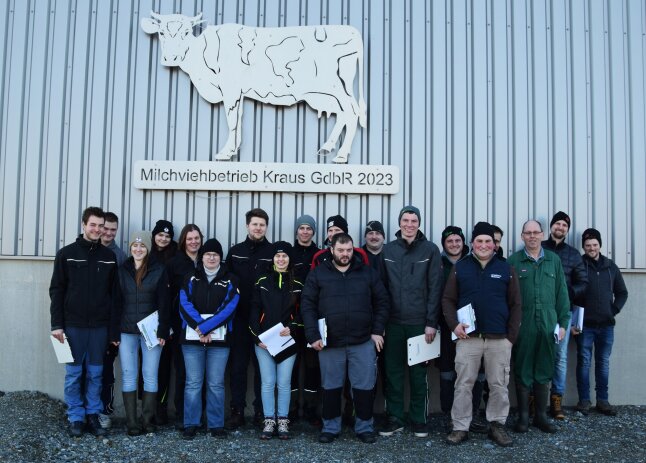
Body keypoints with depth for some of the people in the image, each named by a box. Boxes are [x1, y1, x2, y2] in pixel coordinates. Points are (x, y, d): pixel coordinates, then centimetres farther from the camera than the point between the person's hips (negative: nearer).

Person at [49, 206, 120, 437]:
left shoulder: (109, 256, 6)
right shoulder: (67, 254, 0)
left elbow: (114, 295, 6)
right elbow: (56, 291, 0)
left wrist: (114, 330, 1)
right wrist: (57, 324, -7)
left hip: (99, 326, 2)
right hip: (73, 325, -2)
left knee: (95, 373, 8)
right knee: (73, 373, 5)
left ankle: (93, 416, 19)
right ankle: (76, 418, 16)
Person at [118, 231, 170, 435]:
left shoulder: (159, 270, 0)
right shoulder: (122, 270, 6)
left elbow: (164, 303, -2)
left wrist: (163, 331, -8)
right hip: (127, 331, 2)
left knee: (150, 375, 2)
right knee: (129, 375, 3)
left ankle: (148, 420, 11)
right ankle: (131, 422, 9)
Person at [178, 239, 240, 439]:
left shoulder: (230, 280, 7)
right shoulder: (191, 279, 11)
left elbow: (228, 308, -6)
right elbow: (185, 305, -2)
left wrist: (204, 328, -14)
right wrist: (199, 328, -16)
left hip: (219, 338, -1)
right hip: (192, 338, 1)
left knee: (216, 384, 1)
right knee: (193, 383, 2)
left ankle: (216, 424, 11)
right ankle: (191, 424, 11)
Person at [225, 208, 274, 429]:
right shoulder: (235, 252, 8)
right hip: (239, 320, 2)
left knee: (262, 367, 6)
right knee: (237, 366, 6)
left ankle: (261, 411, 17)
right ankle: (237, 411, 16)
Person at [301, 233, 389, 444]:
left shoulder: (367, 273, 6)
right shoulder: (318, 274, 2)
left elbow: (382, 302, 8)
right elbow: (307, 305, -1)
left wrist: (377, 331, -1)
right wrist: (313, 336, -9)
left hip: (363, 342, 1)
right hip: (330, 342, 0)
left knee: (364, 386, 6)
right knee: (331, 387, 11)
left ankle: (364, 427, 22)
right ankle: (330, 427, 25)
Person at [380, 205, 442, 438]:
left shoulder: (430, 250, 0)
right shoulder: (387, 250, 6)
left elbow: (435, 288, -3)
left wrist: (431, 322, -8)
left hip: (419, 322, -2)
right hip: (393, 322, 2)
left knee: (418, 373, 7)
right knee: (393, 371, 7)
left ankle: (419, 419, 19)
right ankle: (394, 418, 19)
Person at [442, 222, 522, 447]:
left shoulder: (506, 269, 5)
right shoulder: (460, 267, 5)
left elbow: (515, 305, 6)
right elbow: (448, 299, 5)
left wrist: (511, 336, 0)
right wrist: (454, 324, -9)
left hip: (499, 339, 1)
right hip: (468, 337, 0)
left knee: (499, 385, 9)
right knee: (463, 385, 4)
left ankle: (497, 425, 24)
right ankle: (460, 427, 14)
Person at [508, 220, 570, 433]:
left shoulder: (554, 260, 9)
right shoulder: (513, 261, 1)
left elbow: (562, 293, 10)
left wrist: (563, 322, 6)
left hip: (548, 325, 2)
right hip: (522, 326, -2)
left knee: (544, 372, 10)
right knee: (522, 372, 5)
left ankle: (541, 415, 22)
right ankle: (523, 416, 16)